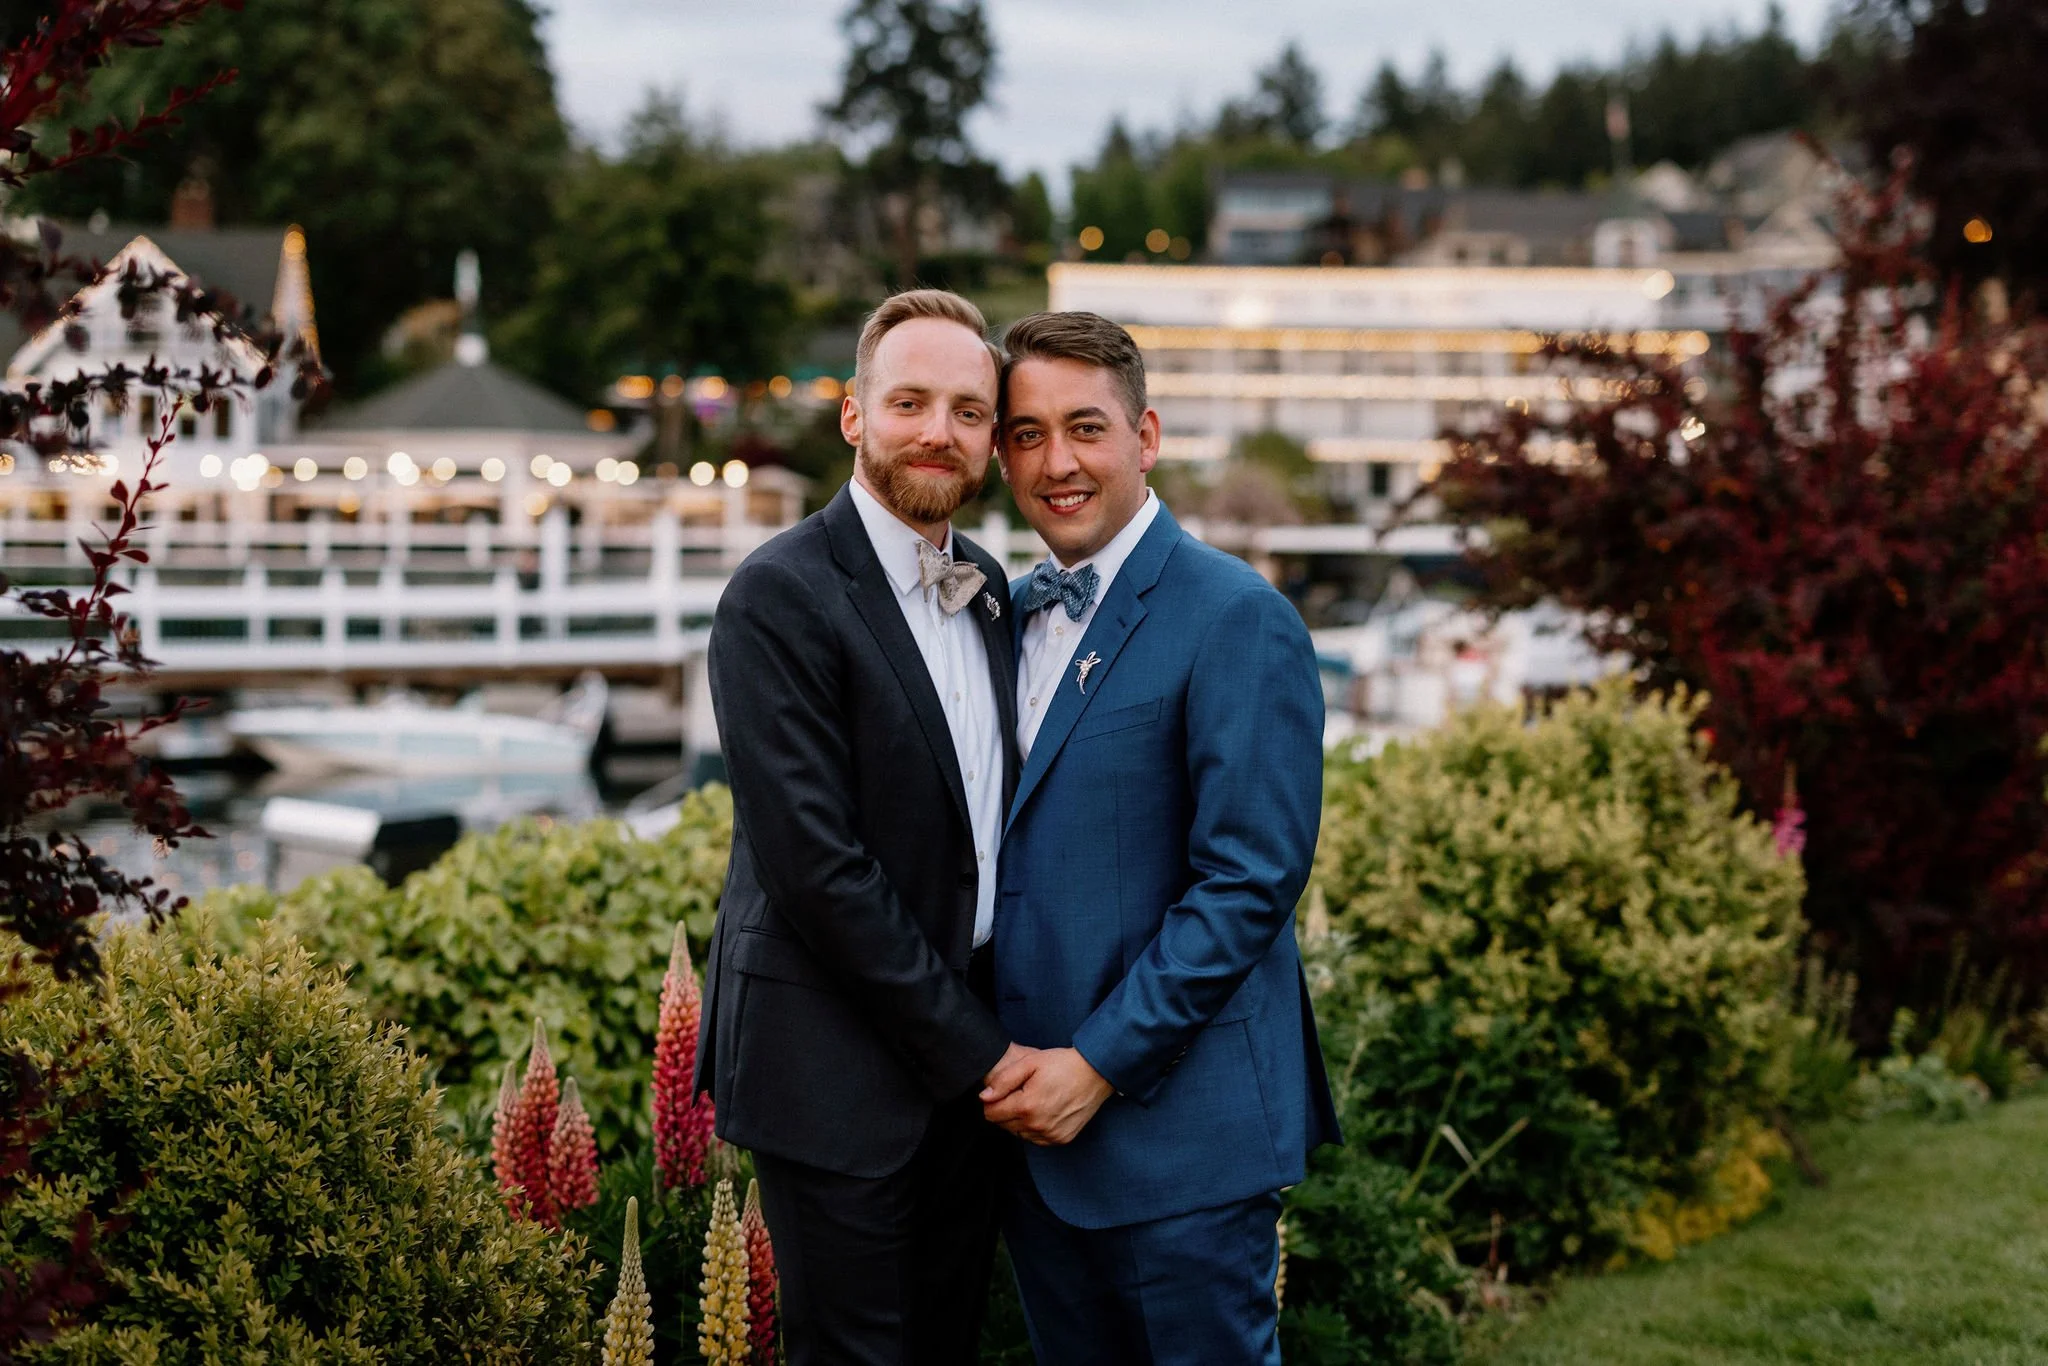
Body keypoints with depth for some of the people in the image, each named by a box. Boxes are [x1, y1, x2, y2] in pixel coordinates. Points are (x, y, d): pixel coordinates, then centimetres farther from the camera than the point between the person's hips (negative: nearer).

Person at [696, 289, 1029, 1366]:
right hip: (839, 1073, -7)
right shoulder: (781, 597, -15)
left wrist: (995, 1047, 3)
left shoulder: (988, 589, 10)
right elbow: (815, 864, -20)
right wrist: (977, 1050, -16)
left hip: (965, 1058, 7)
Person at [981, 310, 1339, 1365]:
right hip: (1029, 1114, 7)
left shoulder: (1235, 618, -11)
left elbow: (1252, 879, -16)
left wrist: (1099, 1064, -17)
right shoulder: (1013, 613, 13)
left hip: (1178, 1126, -7)